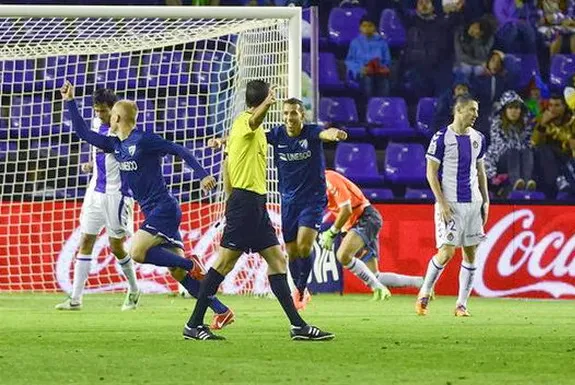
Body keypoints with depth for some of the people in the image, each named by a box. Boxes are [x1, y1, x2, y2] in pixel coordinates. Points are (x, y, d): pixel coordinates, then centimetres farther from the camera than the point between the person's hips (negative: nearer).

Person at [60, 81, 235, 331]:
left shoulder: (144, 140, -11)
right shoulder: (116, 145, 12)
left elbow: (179, 151, -11)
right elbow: (83, 133, 17)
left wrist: (202, 175, -17)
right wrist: (70, 102, 13)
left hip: (163, 208, -8)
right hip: (152, 212, 8)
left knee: (137, 252, -23)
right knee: (177, 272, 1)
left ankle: (191, 264, -10)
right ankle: (221, 311, 1)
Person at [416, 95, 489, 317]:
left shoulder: (478, 138, 10)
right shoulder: (442, 138, -8)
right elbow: (431, 173, -7)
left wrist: (485, 201, 13)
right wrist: (442, 203, -14)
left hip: (473, 203, 6)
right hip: (450, 204, -6)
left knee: (471, 253, 3)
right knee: (447, 252, -12)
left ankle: (462, 304, 9)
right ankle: (424, 294, 8)